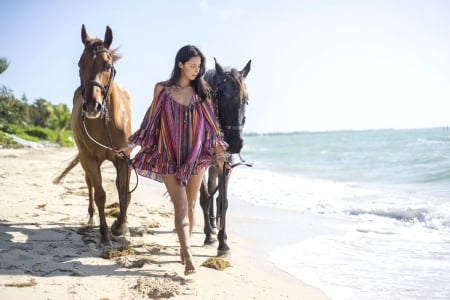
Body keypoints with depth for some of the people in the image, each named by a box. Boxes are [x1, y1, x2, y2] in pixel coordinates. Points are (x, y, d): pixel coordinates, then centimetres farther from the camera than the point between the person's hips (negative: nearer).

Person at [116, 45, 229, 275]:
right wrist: (132, 145, 5)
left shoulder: (201, 92, 5)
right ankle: (188, 254, -18)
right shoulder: (162, 89, 2)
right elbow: (152, 120, 7)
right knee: (181, 206, -10)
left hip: (195, 156, 2)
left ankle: (184, 248, 22)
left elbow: (210, 123, 7)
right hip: (168, 157, -2)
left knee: (190, 205, 8)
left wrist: (219, 152, 3)